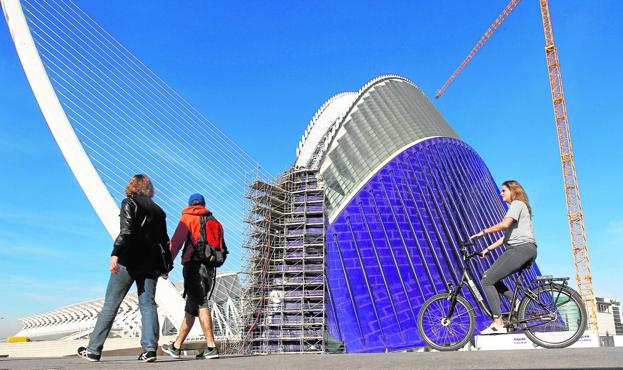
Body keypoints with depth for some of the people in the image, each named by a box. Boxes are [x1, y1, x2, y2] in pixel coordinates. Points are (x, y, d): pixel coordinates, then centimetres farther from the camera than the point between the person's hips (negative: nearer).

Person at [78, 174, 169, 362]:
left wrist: (115, 254, -23)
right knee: (147, 304, 3)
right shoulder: (158, 210, 17)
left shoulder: (129, 203, 1)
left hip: (129, 261, -4)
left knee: (110, 305, 3)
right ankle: (150, 349, -6)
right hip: (150, 263, 5)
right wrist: (164, 267, 22)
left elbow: (126, 231, -15)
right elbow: (164, 241, 17)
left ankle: (94, 350, 9)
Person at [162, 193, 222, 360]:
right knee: (191, 307, 14)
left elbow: (176, 242, -10)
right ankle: (176, 346, 24)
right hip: (210, 268, 6)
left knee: (201, 304, -9)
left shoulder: (188, 218, 2)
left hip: (194, 265, -6)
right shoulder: (214, 221, 19)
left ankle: (211, 346, -16)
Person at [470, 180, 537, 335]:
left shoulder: (517, 204, -1)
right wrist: (488, 249, 17)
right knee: (491, 277, 11)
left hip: (521, 248, -10)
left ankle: (498, 324, -15)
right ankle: (516, 303, 3)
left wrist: (483, 232, -12)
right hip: (527, 251, 10)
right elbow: (507, 236, 24)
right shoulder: (517, 207, 29)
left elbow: (505, 224, -19)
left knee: (486, 280, -14)